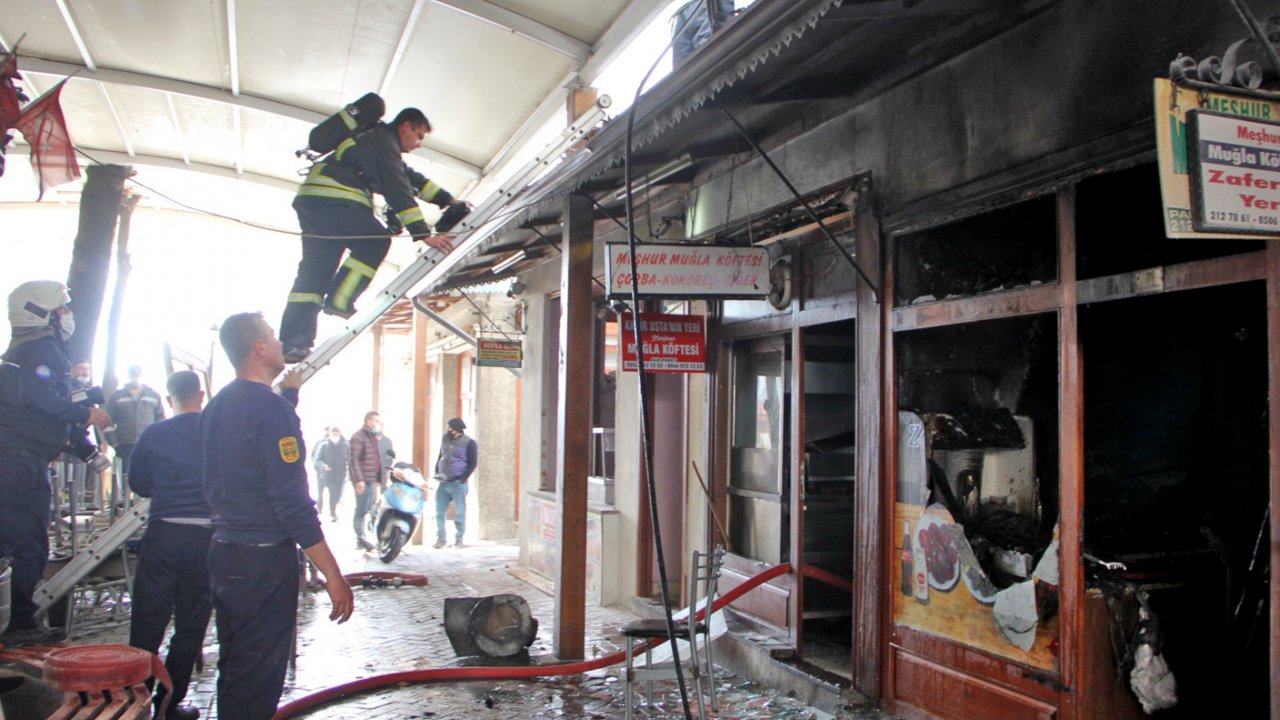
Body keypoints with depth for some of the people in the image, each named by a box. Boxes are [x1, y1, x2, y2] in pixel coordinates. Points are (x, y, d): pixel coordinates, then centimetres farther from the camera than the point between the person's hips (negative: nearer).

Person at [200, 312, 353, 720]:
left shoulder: (215, 408, 10)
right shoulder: (272, 410, -18)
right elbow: (293, 503, -22)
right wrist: (333, 575, -19)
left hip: (223, 553, 9)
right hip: (264, 561, -9)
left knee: (234, 669, 19)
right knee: (258, 677, 1)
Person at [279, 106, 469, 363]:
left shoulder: (384, 142, 27)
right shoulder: (383, 142, -6)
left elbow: (412, 178, 33)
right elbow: (399, 190, -16)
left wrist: (448, 200, 31)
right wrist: (423, 233, -20)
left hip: (311, 198, 10)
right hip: (330, 197, -10)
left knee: (315, 271, 3)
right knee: (376, 240, -9)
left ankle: (292, 343, -4)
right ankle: (338, 300, -14)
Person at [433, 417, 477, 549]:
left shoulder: (469, 443, -7)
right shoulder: (445, 439, 9)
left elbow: (472, 464, -7)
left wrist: (462, 479, -14)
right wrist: (436, 473, 9)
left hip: (457, 483, -5)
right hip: (443, 482, 5)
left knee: (459, 512, 1)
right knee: (439, 511, 3)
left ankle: (459, 539, 10)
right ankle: (440, 538, 11)